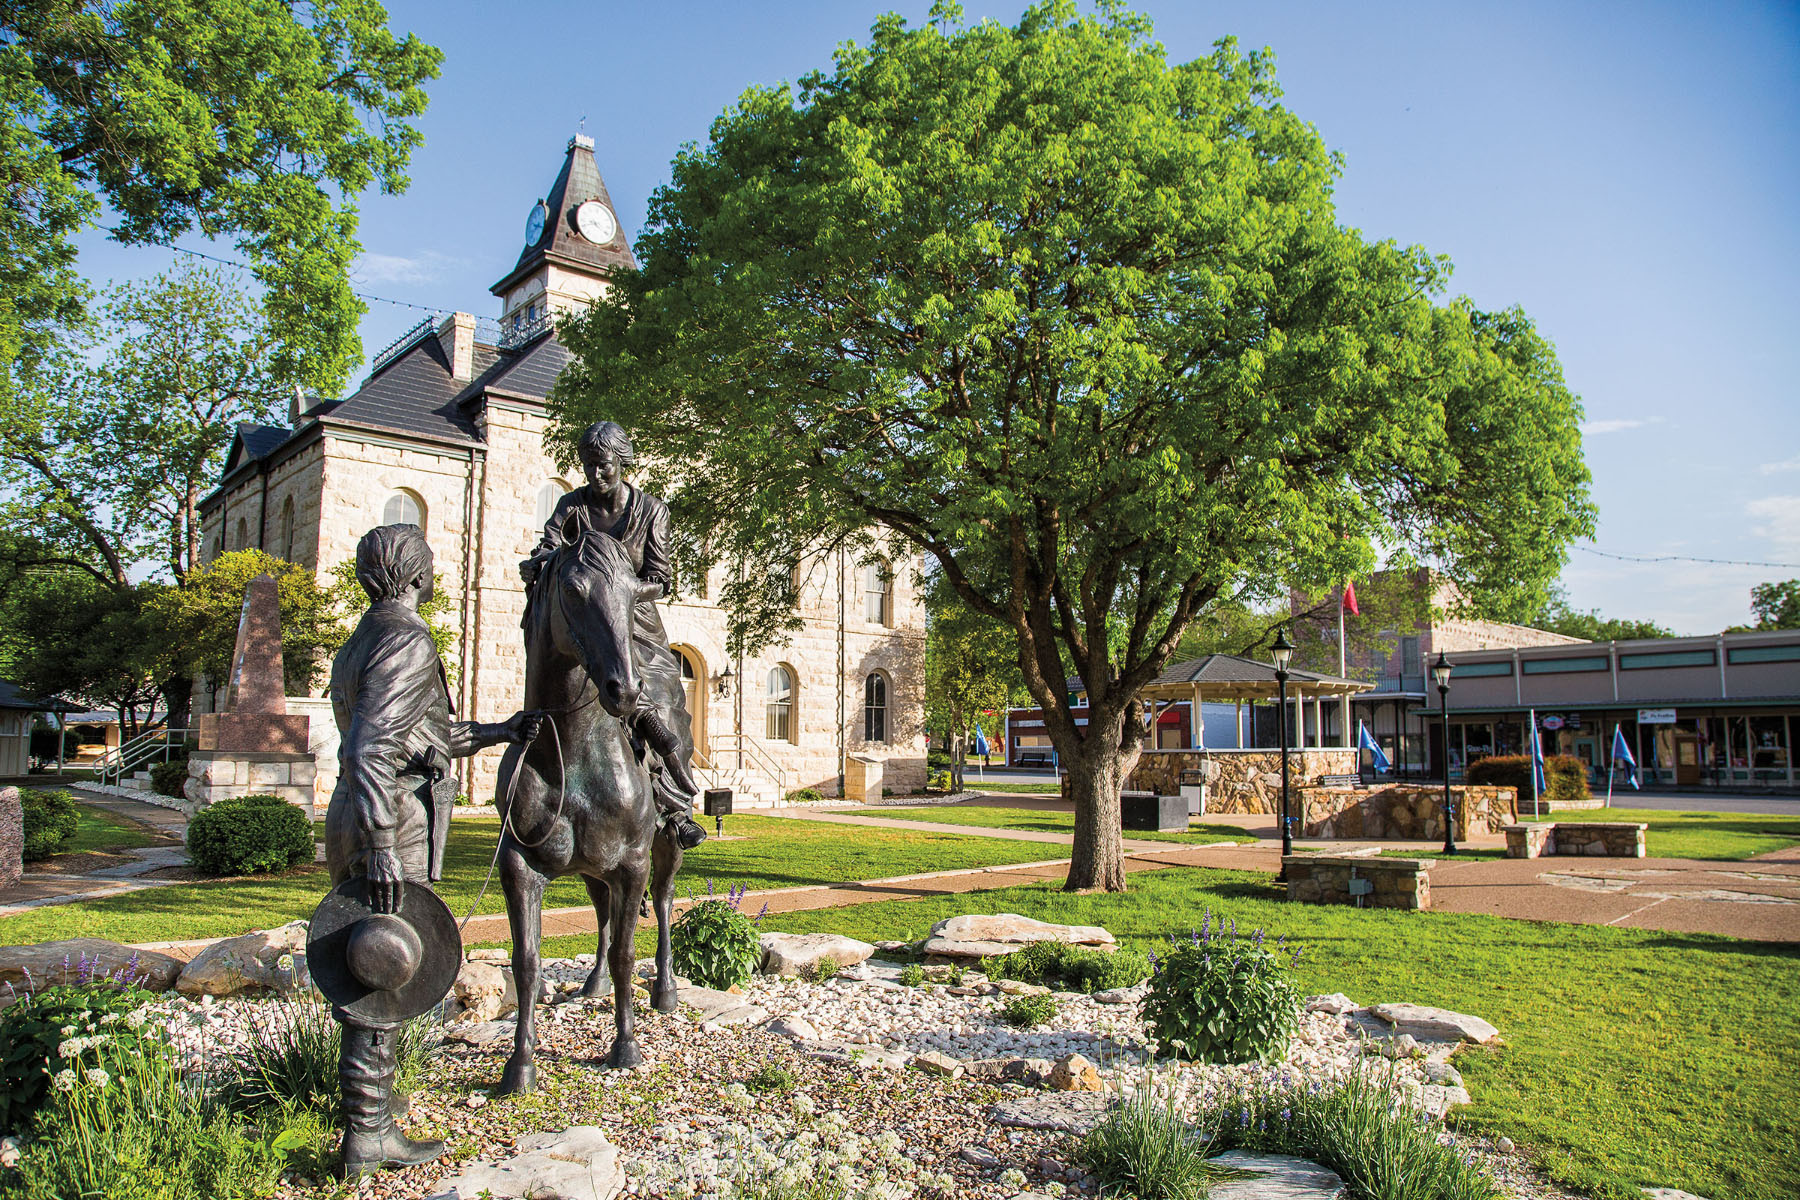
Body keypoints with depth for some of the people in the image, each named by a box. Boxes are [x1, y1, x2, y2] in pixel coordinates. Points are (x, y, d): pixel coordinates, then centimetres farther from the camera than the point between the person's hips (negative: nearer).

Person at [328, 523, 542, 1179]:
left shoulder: (359, 644, 17)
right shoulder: (407, 641, -15)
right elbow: (372, 748, -25)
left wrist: (497, 731, 24)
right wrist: (385, 852, -27)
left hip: (351, 815, 10)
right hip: (396, 825, -10)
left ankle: (367, 1107, 34)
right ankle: (366, 1139, 9)